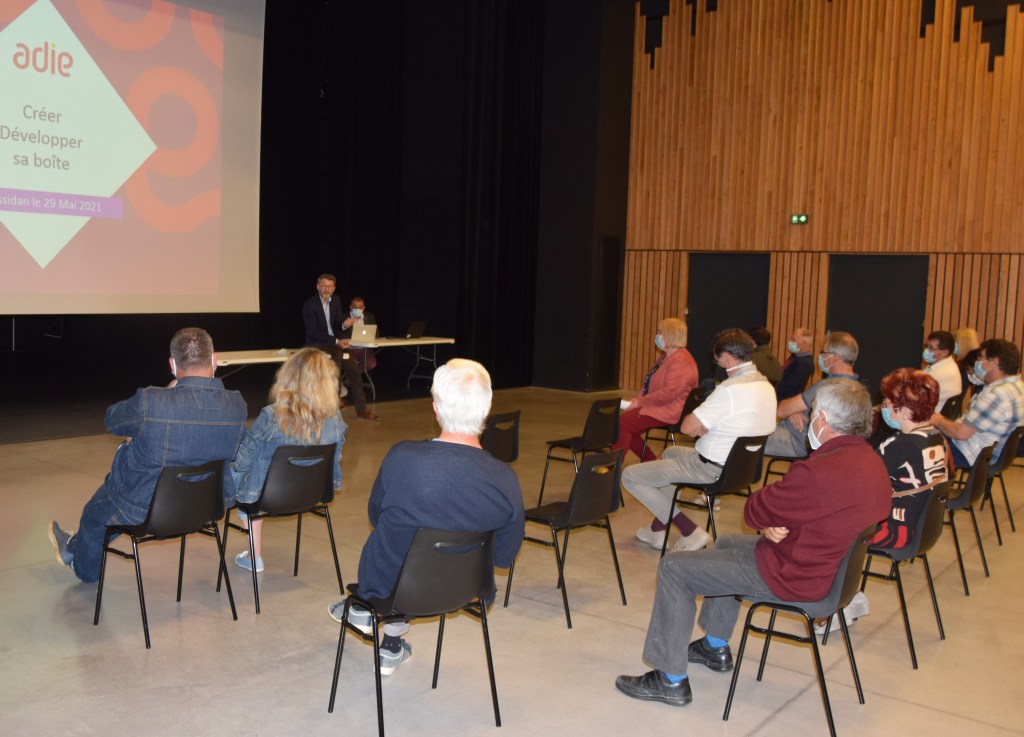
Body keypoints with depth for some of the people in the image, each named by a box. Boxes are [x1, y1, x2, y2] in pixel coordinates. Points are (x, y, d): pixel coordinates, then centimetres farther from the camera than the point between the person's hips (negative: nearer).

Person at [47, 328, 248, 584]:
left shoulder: (149, 402, -31)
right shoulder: (238, 405, -18)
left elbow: (111, 420, -8)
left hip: (144, 510, -5)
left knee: (94, 512, 31)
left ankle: (86, 567, 61)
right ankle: (77, 547, 58)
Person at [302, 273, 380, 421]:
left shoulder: (336, 302, 6)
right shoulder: (310, 305, -13)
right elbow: (313, 332, -18)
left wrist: (342, 341, -9)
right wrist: (336, 342, -26)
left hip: (334, 343, 6)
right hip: (316, 344, -6)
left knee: (354, 370, -10)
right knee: (339, 352, -35)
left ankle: (361, 409, -3)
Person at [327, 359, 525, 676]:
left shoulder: (401, 457, -28)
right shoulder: (506, 481, -24)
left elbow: (375, 516, -6)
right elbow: (504, 557, -7)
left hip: (389, 588, -1)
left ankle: (363, 610, 54)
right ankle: (391, 647, 46)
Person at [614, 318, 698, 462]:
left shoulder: (681, 361, -19)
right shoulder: (666, 357, 17)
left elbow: (667, 393, -25)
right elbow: (649, 384, 22)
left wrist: (639, 402, -18)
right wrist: (637, 399, 4)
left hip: (668, 412, -11)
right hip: (656, 406, 11)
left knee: (622, 422, -20)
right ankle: (650, 461, 6)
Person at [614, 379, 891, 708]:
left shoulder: (821, 471, -31)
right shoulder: (873, 462, 1)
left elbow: (754, 512, -20)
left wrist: (768, 526, 2)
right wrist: (771, 527, -10)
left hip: (793, 576, -10)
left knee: (674, 568, -2)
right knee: (727, 544, 31)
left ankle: (671, 680, 6)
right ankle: (715, 647, 41)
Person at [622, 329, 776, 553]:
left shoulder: (730, 389, -27)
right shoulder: (766, 386, 2)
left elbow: (688, 427, -22)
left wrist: (698, 425, -1)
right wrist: (704, 427, 2)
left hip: (711, 469, -10)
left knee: (630, 476, -2)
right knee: (670, 452, 35)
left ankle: (691, 532, -2)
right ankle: (657, 530, 34)